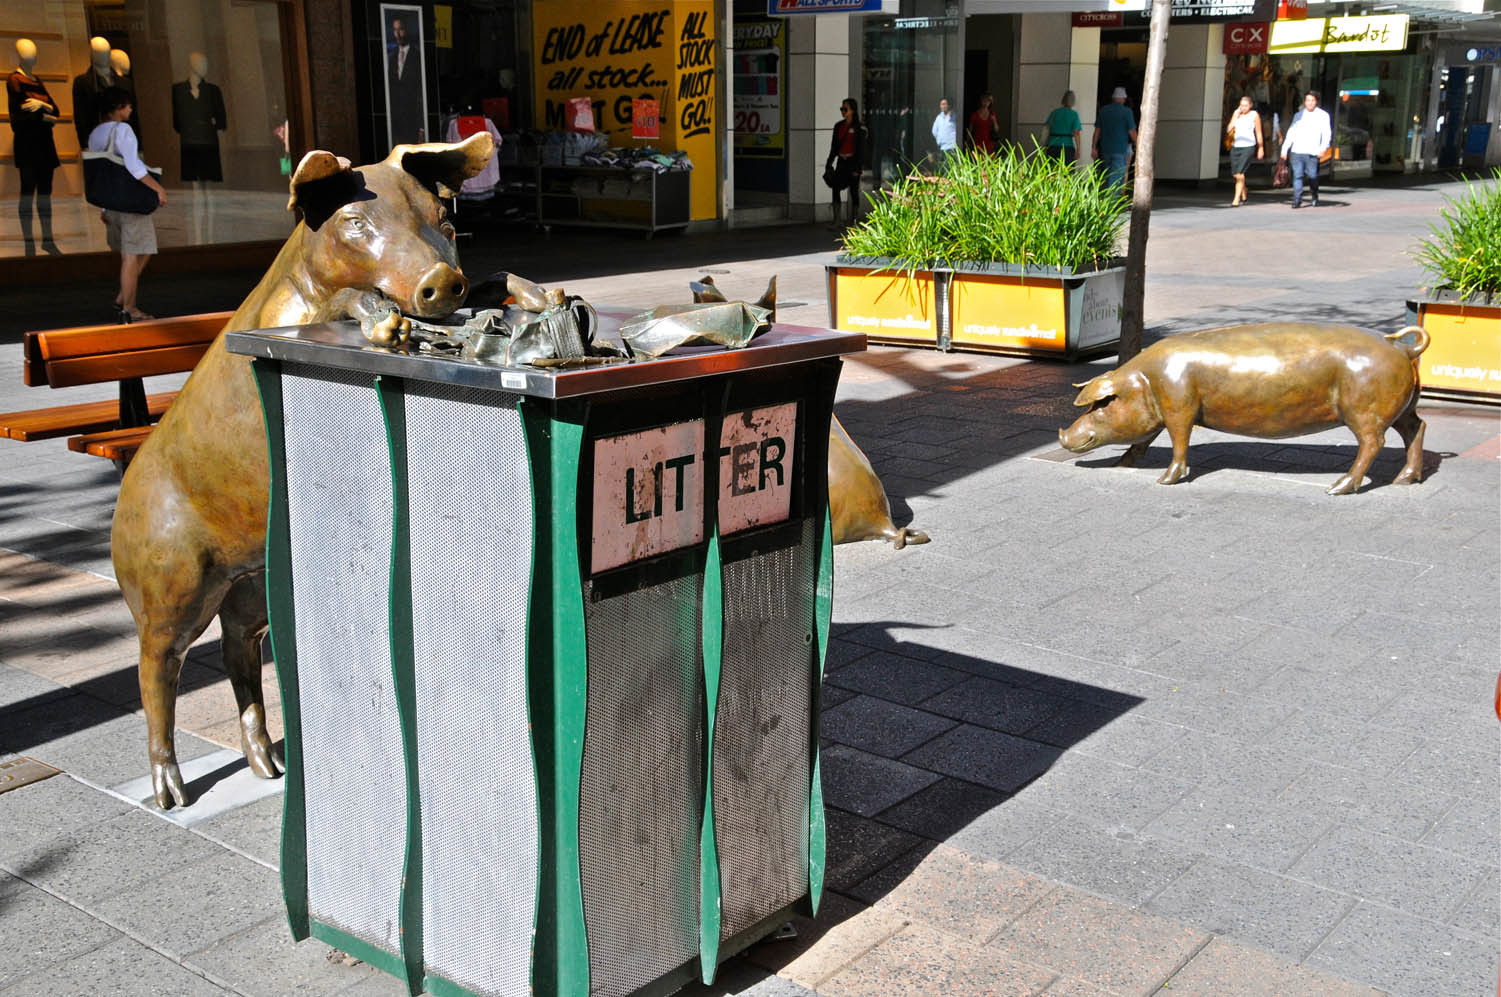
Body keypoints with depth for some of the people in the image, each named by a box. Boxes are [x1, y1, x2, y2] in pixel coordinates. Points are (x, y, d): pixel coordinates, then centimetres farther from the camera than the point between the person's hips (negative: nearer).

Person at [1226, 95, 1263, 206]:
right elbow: (1229, 130, 0)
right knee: (1235, 174, 10)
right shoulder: (1236, 114, 9)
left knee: (1239, 173, -16)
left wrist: (1261, 148, 6)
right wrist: (1236, 116, -5)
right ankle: (1244, 196, 32)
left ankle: (1237, 199, -15)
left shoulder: (1254, 115, -1)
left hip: (1248, 146, -5)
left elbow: (1258, 133, 4)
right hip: (1235, 146, 5)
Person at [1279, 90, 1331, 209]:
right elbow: (1290, 133, 20)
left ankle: (1314, 198, 20)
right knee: (1297, 176, -7)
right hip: (1296, 151, 3)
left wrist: (1323, 148, -16)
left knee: (1312, 176, -2)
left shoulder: (1323, 115, 7)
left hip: (1312, 153, -3)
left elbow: (1327, 133, 0)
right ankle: (1297, 199, -5)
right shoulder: (1298, 115, 18)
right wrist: (1284, 150, 13)